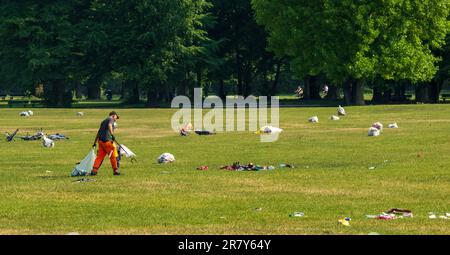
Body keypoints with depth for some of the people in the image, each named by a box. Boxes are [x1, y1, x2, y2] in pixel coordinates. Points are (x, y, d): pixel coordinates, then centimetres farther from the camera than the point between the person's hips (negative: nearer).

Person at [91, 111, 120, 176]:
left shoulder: (103, 121, 26)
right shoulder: (110, 119, 2)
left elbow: (98, 132, 27)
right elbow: (109, 125, -21)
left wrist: (95, 143, 29)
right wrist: (112, 134, -34)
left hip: (100, 140, 8)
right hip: (107, 140, -8)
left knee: (100, 156, 5)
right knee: (113, 156, 1)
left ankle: (94, 170, -4)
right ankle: (115, 170, 5)